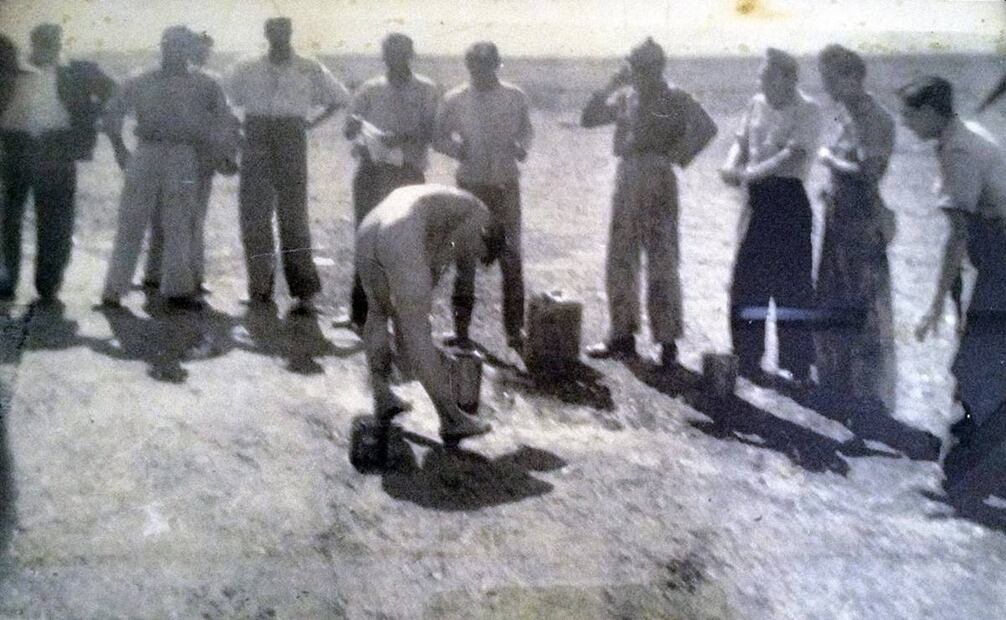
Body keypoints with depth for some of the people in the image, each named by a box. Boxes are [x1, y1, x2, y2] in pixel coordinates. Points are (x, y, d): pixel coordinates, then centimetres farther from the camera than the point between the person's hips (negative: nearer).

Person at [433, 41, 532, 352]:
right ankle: (461, 328, 16)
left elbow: (526, 128, 14)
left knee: (511, 256, 3)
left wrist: (521, 146, -7)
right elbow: (439, 137, 6)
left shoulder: (515, 97, -1)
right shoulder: (454, 100, -3)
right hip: (470, 184, 0)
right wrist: (456, 147, -14)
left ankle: (515, 329, 12)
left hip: (506, 185, 0)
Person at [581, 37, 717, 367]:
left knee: (661, 262, -4)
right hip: (626, 181, 7)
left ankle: (668, 342, 0)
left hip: (657, 182, -6)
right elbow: (588, 118, 12)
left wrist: (678, 156, -15)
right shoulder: (624, 97, 13)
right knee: (619, 260, 9)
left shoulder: (674, 99, -5)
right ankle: (622, 334, 19)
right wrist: (611, 86, 3)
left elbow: (706, 126, -15)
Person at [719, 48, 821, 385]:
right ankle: (748, 359, 23)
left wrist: (751, 173, -26)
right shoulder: (756, 104, 10)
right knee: (747, 281, 11)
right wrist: (732, 165, -11)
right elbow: (742, 142, 11)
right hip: (757, 200, 7)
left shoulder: (807, 110, -11)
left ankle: (799, 365, 5)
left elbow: (795, 157, -20)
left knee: (792, 284, -3)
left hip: (788, 199, -7)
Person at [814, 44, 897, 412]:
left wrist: (829, 160, -12)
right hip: (840, 219, 9)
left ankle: (871, 394, 12)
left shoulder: (875, 119, -16)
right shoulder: (847, 116, 9)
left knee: (863, 310, 0)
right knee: (833, 306, 17)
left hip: (863, 223, -9)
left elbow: (867, 172, -24)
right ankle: (839, 385, 31)